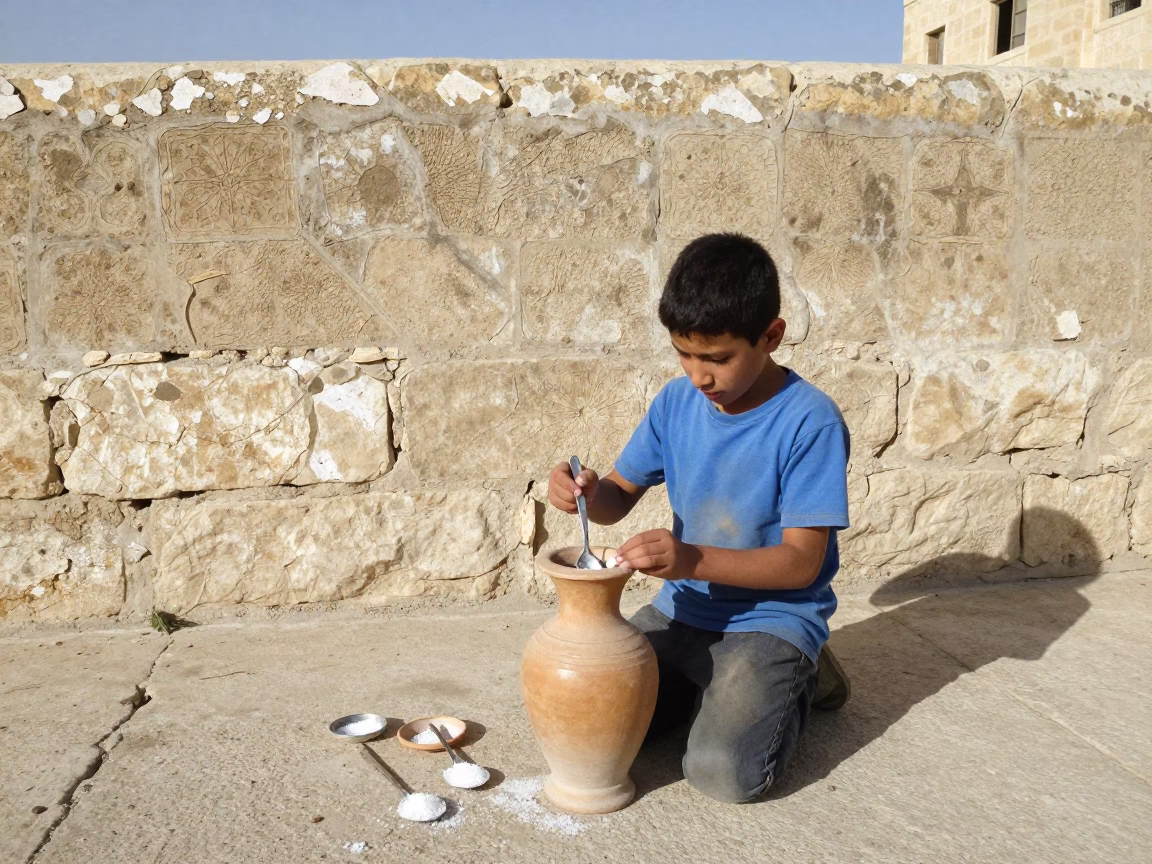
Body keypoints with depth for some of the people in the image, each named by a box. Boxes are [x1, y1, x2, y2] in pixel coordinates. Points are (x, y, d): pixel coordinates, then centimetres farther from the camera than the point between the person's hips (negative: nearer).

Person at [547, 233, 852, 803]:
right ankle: (711, 684, 15)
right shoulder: (677, 400, -1)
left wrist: (693, 560, -33)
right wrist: (586, 492, -18)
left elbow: (802, 561, -20)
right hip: (683, 609, 6)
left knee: (723, 771, -24)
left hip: (773, 617, -5)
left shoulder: (810, 422, -18)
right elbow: (621, 495, 7)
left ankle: (797, 681, 7)